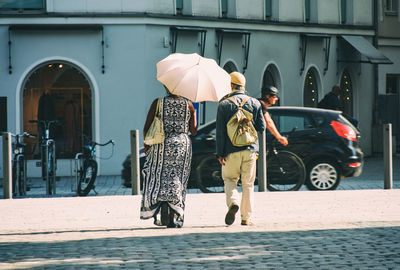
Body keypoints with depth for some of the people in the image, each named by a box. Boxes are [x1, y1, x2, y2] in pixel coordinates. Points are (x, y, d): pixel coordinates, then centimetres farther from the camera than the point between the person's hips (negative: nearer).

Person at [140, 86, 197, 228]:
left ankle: (161, 215, -2)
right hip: (182, 145, 1)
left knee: (159, 179, 10)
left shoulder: (158, 103, -2)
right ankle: (173, 218, -4)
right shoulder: (189, 105, 2)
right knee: (176, 182, 4)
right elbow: (194, 131, 6)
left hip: (161, 146, -1)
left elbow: (146, 127, -3)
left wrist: (146, 143, 12)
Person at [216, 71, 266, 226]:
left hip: (231, 150, -2)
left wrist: (220, 153, -4)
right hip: (250, 150, 2)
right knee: (248, 184, 8)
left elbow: (220, 131, -6)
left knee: (229, 179, 14)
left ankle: (233, 203, -13)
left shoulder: (224, 104, -4)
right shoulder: (255, 103, 3)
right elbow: (261, 127, 3)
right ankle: (246, 218, 5)